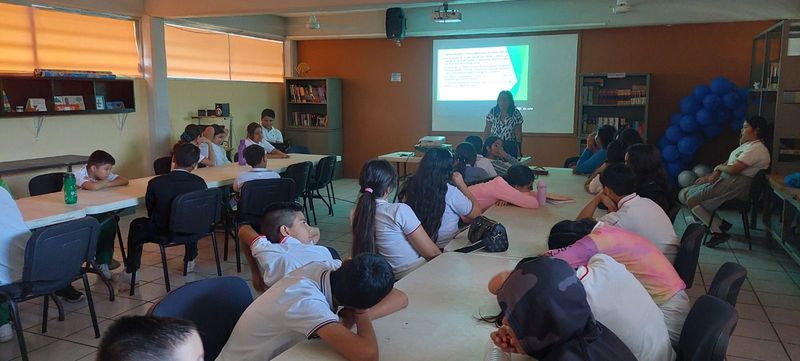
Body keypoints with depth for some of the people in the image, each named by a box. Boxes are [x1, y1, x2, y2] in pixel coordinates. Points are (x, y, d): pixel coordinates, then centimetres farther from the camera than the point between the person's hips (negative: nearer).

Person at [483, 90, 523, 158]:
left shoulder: (516, 114, -2)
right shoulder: (493, 112, 1)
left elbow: (518, 133, 1)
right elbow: (487, 130, 5)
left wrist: (519, 148, -2)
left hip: (510, 147, -1)